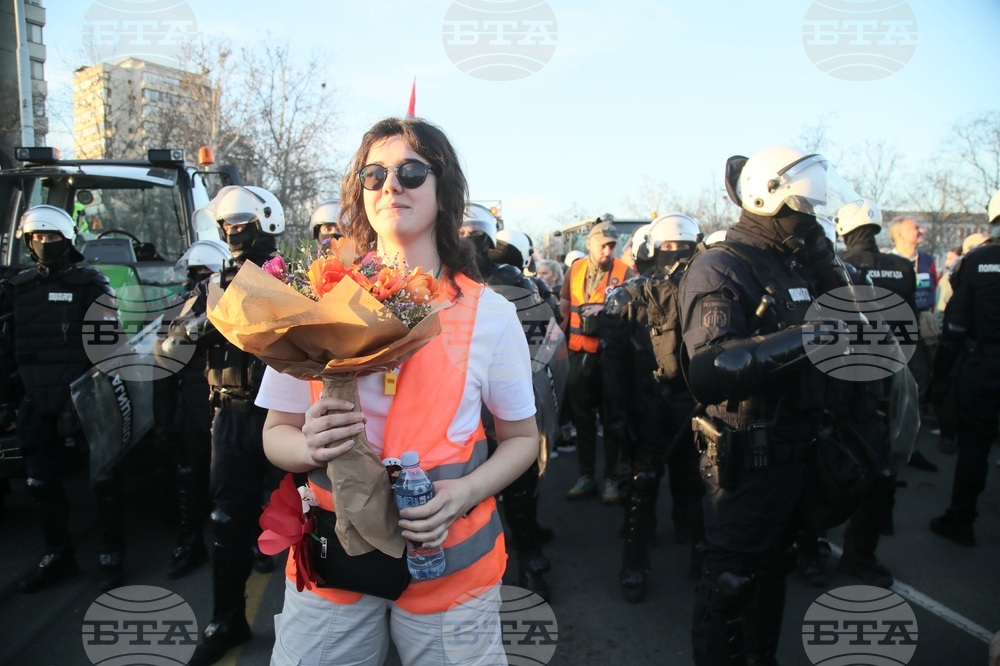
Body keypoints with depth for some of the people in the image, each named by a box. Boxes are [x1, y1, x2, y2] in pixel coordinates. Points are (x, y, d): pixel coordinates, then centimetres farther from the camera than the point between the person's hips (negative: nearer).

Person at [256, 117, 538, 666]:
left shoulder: (489, 312, -4)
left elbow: (521, 437, 4)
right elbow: (277, 433, 3)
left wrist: (465, 492, -14)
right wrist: (311, 446, -20)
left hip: (451, 556, 0)